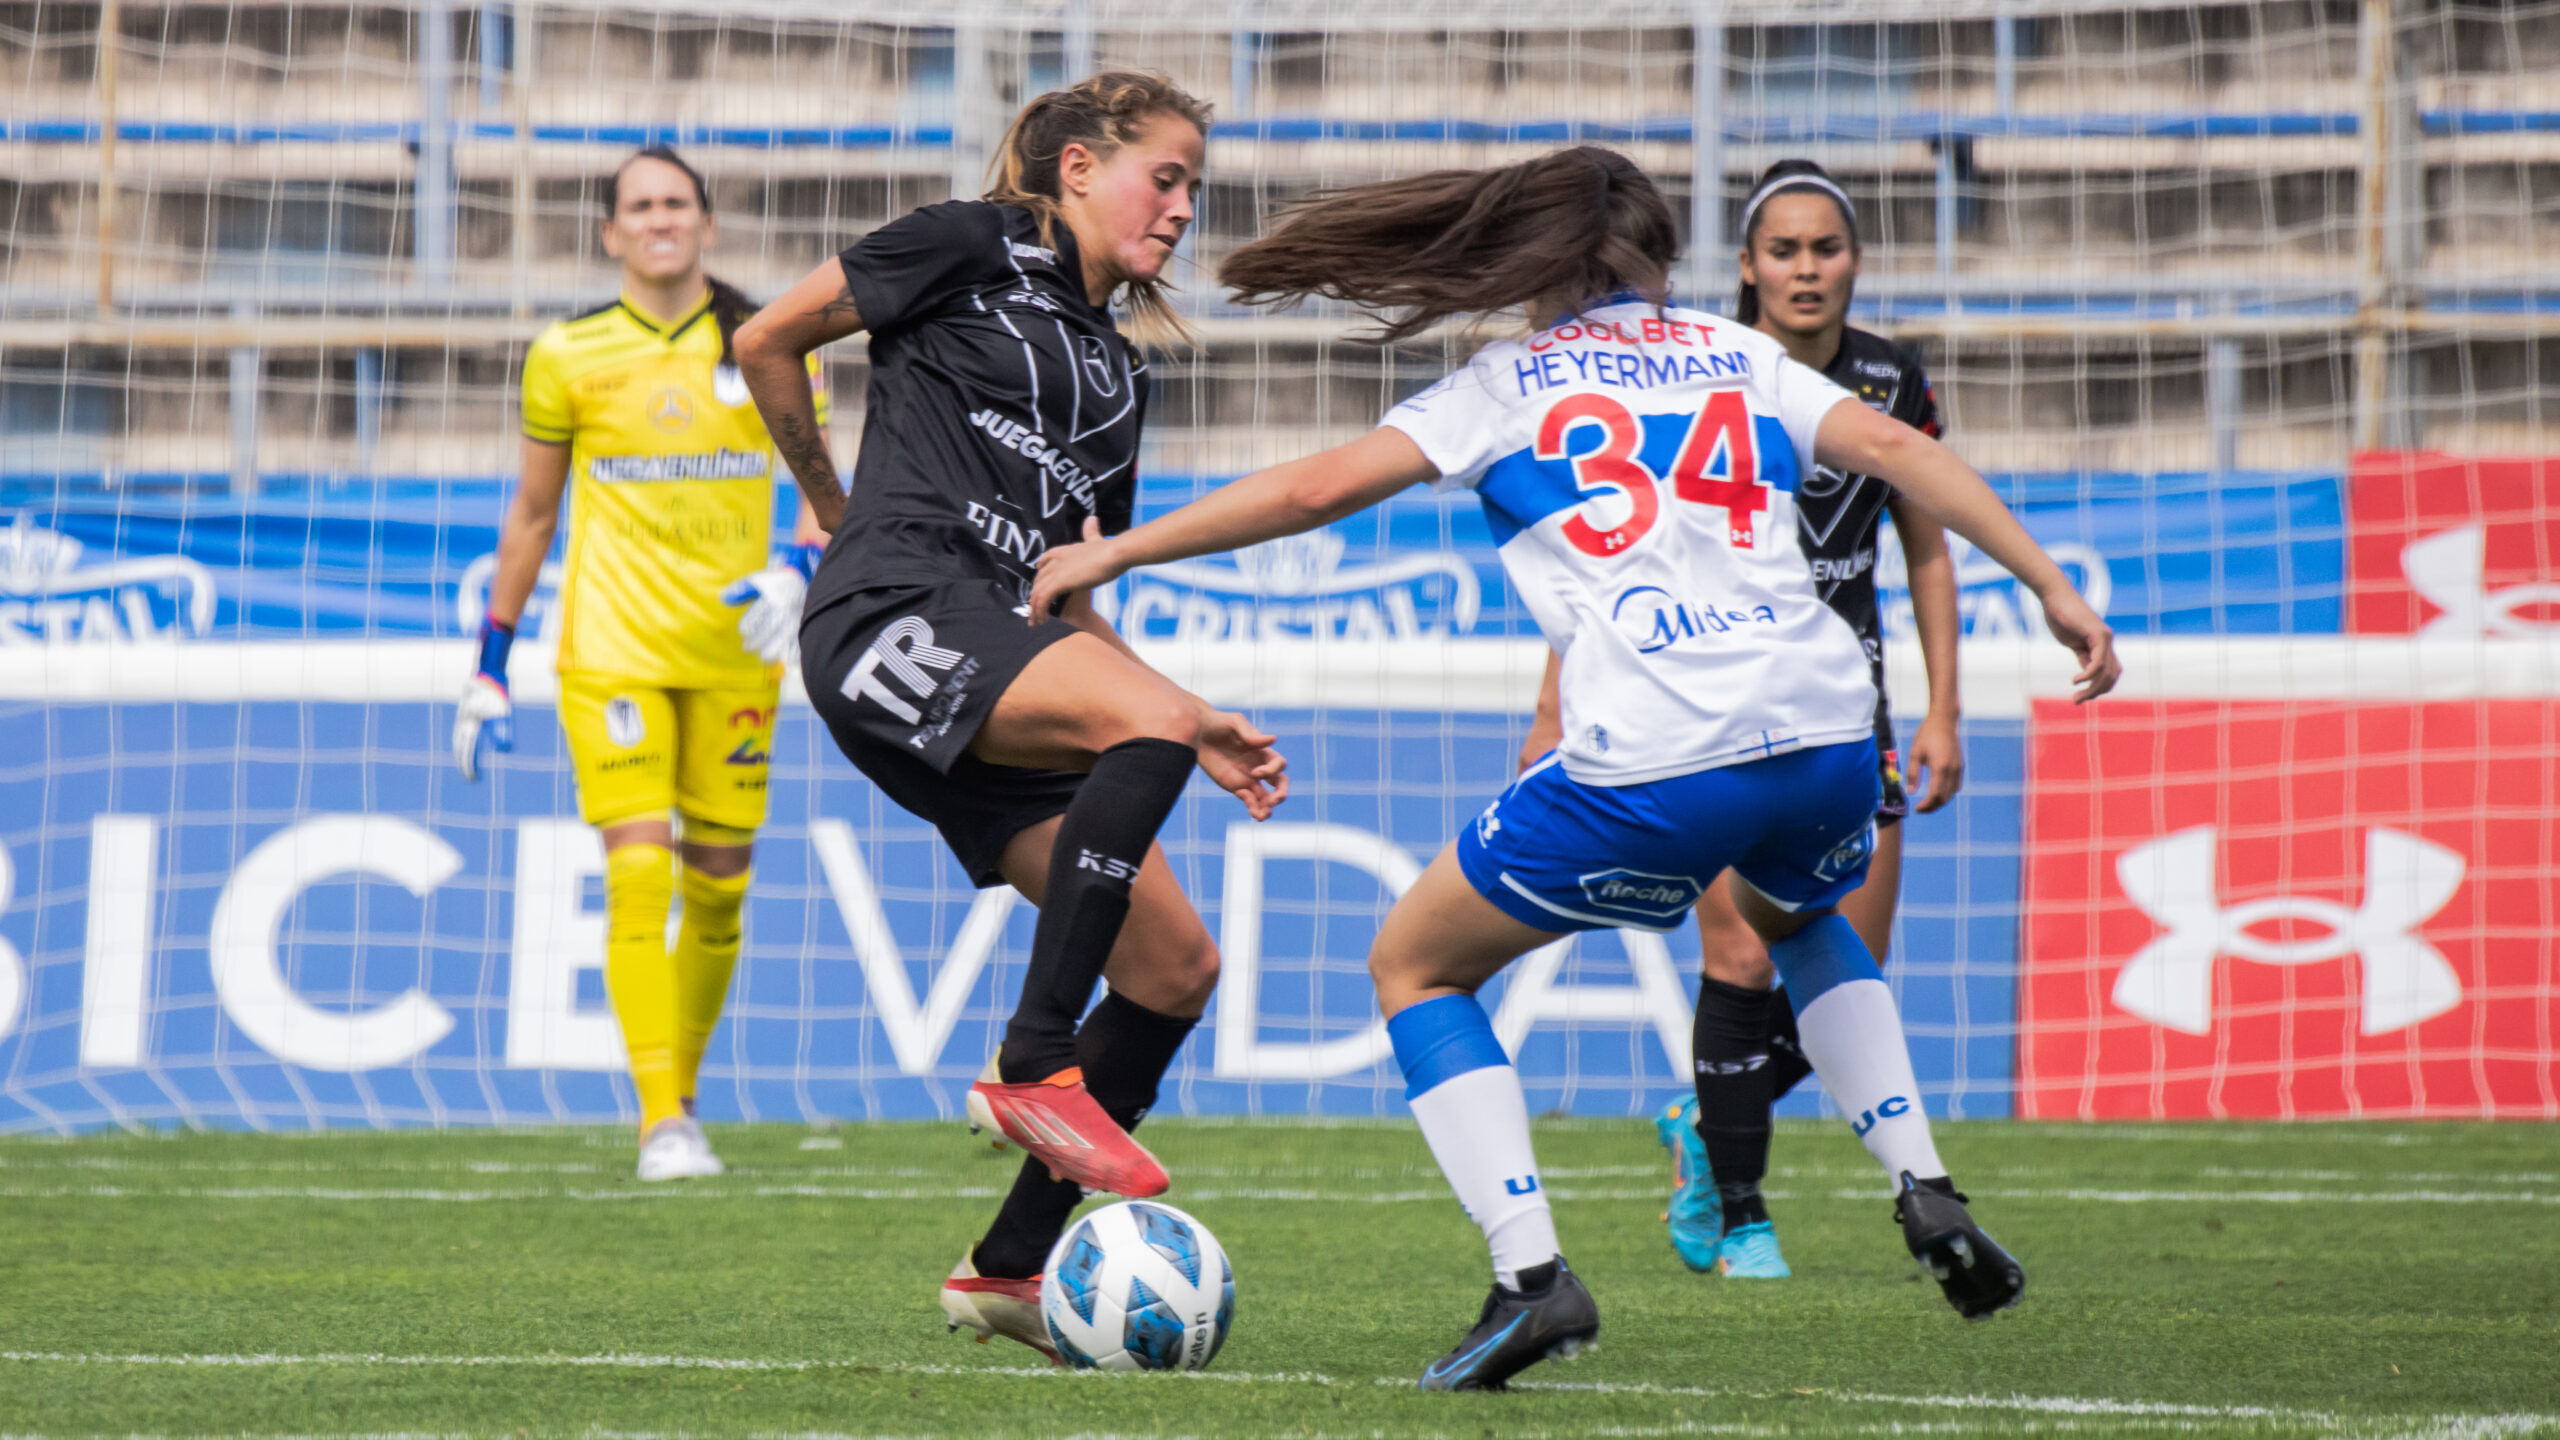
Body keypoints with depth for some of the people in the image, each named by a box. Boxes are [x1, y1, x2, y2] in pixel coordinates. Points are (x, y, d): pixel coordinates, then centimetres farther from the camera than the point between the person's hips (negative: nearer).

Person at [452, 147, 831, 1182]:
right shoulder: (568, 357, 3)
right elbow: (532, 511, 12)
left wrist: (797, 573, -18)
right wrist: (489, 666, 12)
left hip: (734, 650, 2)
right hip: (611, 647, -2)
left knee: (718, 887, 5)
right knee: (638, 872, -15)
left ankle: (683, 1092, 25)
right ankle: (663, 1125, -16)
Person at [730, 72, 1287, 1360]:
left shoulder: (1115, 373, 26)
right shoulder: (975, 251, 5)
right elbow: (767, 342, 8)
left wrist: (1198, 731, 17)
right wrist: (835, 508, 16)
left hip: (998, 659, 8)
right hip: (893, 616, -8)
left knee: (1176, 968, 0)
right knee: (1148, 722, -33)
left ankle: (1011, 1267, 9)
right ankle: (1032, 1063, -27)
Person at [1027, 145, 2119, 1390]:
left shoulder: (1508, 385, 14)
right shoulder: (1739, 355, 22)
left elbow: (1317, 488, 8)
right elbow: (1894, 449, 10)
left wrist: (1115, 551, 16)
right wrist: (2051, 585, 12)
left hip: (1649, 766, -4)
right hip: (1827, 729, 4)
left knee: (1415, 964, 16)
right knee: (1796, 915, 40)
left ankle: (1530, 1273, -1)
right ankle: (1928, 1200, 22)